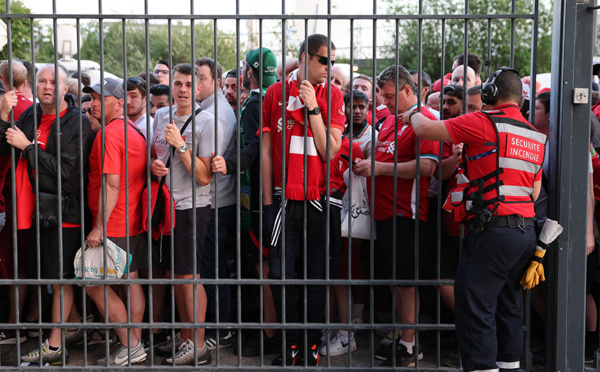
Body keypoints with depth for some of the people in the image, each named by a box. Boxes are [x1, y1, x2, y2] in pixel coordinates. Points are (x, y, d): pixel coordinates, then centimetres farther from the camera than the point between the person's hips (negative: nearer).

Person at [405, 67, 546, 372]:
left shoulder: (483, 123, -8)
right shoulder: (536, 136, 16)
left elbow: (425, 129, -5)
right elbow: (534, 192, 17)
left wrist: (413, 115, 16)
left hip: (492, 230, -8)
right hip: (526, 230, 8)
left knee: (474, 306, -5)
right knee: (509, 304, 17)